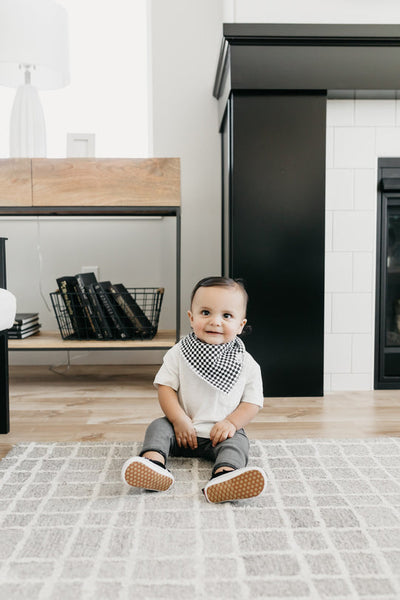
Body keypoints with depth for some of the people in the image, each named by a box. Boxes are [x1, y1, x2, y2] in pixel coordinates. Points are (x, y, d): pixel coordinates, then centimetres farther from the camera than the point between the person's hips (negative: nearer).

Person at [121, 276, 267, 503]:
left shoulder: (247, 364, -4)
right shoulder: (178, 354, -4)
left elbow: (253, 402, -1)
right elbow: (165, 386, -6)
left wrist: (232, 422, -18)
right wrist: (179, 420, -17)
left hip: (221, 433, -1)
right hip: (184, 429, 2)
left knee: (238, 441, -28)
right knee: (158, 427, -20)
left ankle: (224, 477, -55)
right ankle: (154, 463, -45)